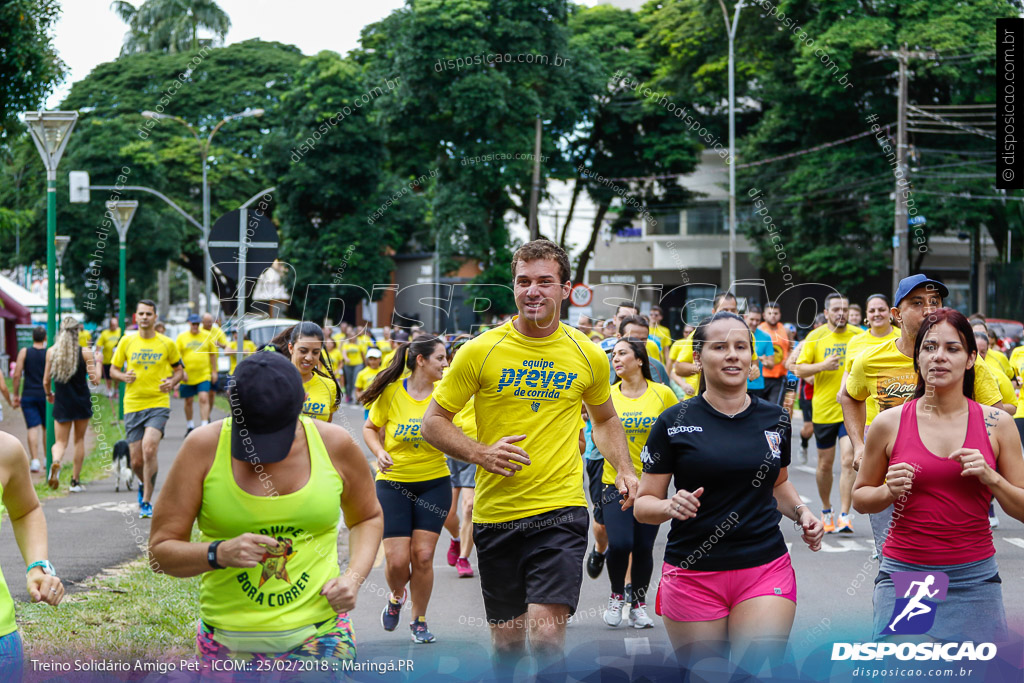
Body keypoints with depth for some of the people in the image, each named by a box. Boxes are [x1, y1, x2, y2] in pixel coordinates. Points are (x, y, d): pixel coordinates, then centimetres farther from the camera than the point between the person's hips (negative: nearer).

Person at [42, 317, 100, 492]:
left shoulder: (51, 352, -4)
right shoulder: (85, 352, -9)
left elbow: (46, 381, 0)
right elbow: (95, 380, -9)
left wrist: (49, 395, 20)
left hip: (61, 403, 1)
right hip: (82, 402, -1)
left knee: (60, 442, 7)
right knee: (79, 440, 16)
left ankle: (56, 463, -27)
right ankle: (75, 480, 16)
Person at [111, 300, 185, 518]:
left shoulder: (167, 344, 3)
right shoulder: (126, 342, 5)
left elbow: (179, 369, 15)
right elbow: (113, 369, 13)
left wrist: (172, 382, -7)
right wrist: (124, 376, -10)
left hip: (158, 404, -2)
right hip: (133, 406, 2)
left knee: (149, 448, -23)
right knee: (137, 462, 3)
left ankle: (146, 501, -14)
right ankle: (146, 484, 38)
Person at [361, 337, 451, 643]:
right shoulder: (391, 392, -7)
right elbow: (370, 428, 6)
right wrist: (379, 453, -10)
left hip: (434, 482, 1)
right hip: (393, 481, -1)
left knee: (423, 555, -4)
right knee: (396, 559, -7)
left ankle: (419, 621, 18)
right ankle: (396, 596, 28)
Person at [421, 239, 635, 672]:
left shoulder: (589, 356, 4)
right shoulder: (480, 351, -2)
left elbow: (605, 419, 22)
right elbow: (434, 421, 2)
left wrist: (624, 470, 6)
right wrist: (480, 453, -14)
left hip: (561, 511, -1)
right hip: (495, 514, 1)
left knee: (546, 635, -17)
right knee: (507, 643, 11)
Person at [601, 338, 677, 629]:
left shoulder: (662, 393, -2)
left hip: (651, 483, 0)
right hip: (615, 482, 0)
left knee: (644, 547, 2)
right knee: (619, 544, -15)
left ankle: (638, 604, 23)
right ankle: (617, 596, 13)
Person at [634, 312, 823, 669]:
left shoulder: (776, 419, 8)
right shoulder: (674, 422, -2)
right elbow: (643, 505, 0)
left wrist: (801, 512, 6)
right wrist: (671, 506, -21)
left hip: (766, 570, 2)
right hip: (693, 575, -1)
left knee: (757, 672, -15)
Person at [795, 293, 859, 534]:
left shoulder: (858, 336, 2)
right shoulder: (815, 338, 1)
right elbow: (799, 369, 0)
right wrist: (822, 366, -17)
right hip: (824, 409, 1)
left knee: (848, 461, -13)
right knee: (825, 464, 10)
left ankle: (844, 516, -11)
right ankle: (826, 511, 30)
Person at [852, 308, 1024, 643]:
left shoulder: (997, 424, 2)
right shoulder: (889, 423, 0)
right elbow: (860, 496, 11)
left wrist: (990, 478, -12)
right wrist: (890, 492, -9)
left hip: (974, 579, 1)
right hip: (903, 577, -1)